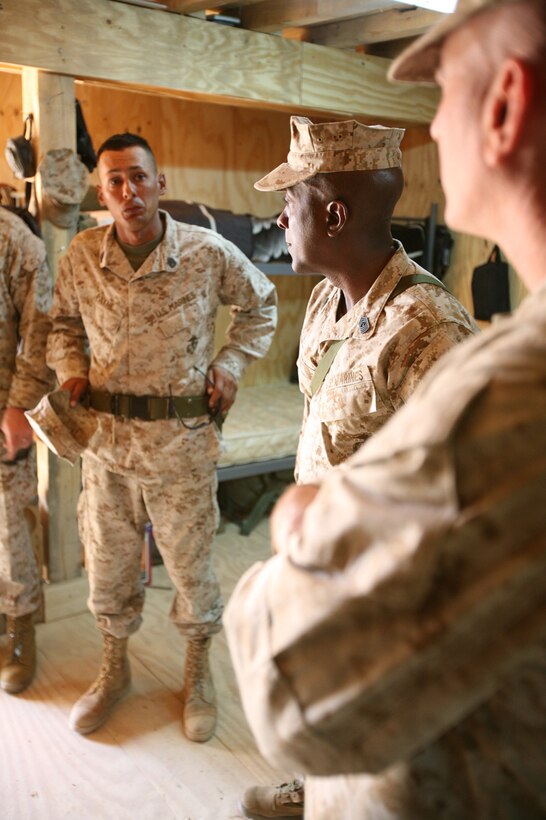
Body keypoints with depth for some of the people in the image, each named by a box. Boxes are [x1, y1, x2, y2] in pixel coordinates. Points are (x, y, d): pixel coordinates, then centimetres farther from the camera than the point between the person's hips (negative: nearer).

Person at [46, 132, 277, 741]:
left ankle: (198, 675, 37)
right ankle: (114, 669, 41)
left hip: (182, 440, -2)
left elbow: (260, 305, 9)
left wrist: (230, 363, -2)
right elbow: (63, 323, 16)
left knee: (191, 565, 11)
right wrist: (70, 370, -2)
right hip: (106, 439, 3)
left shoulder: (209, 253, -9)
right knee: (107, 564, 16)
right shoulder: (80, 257, -3)